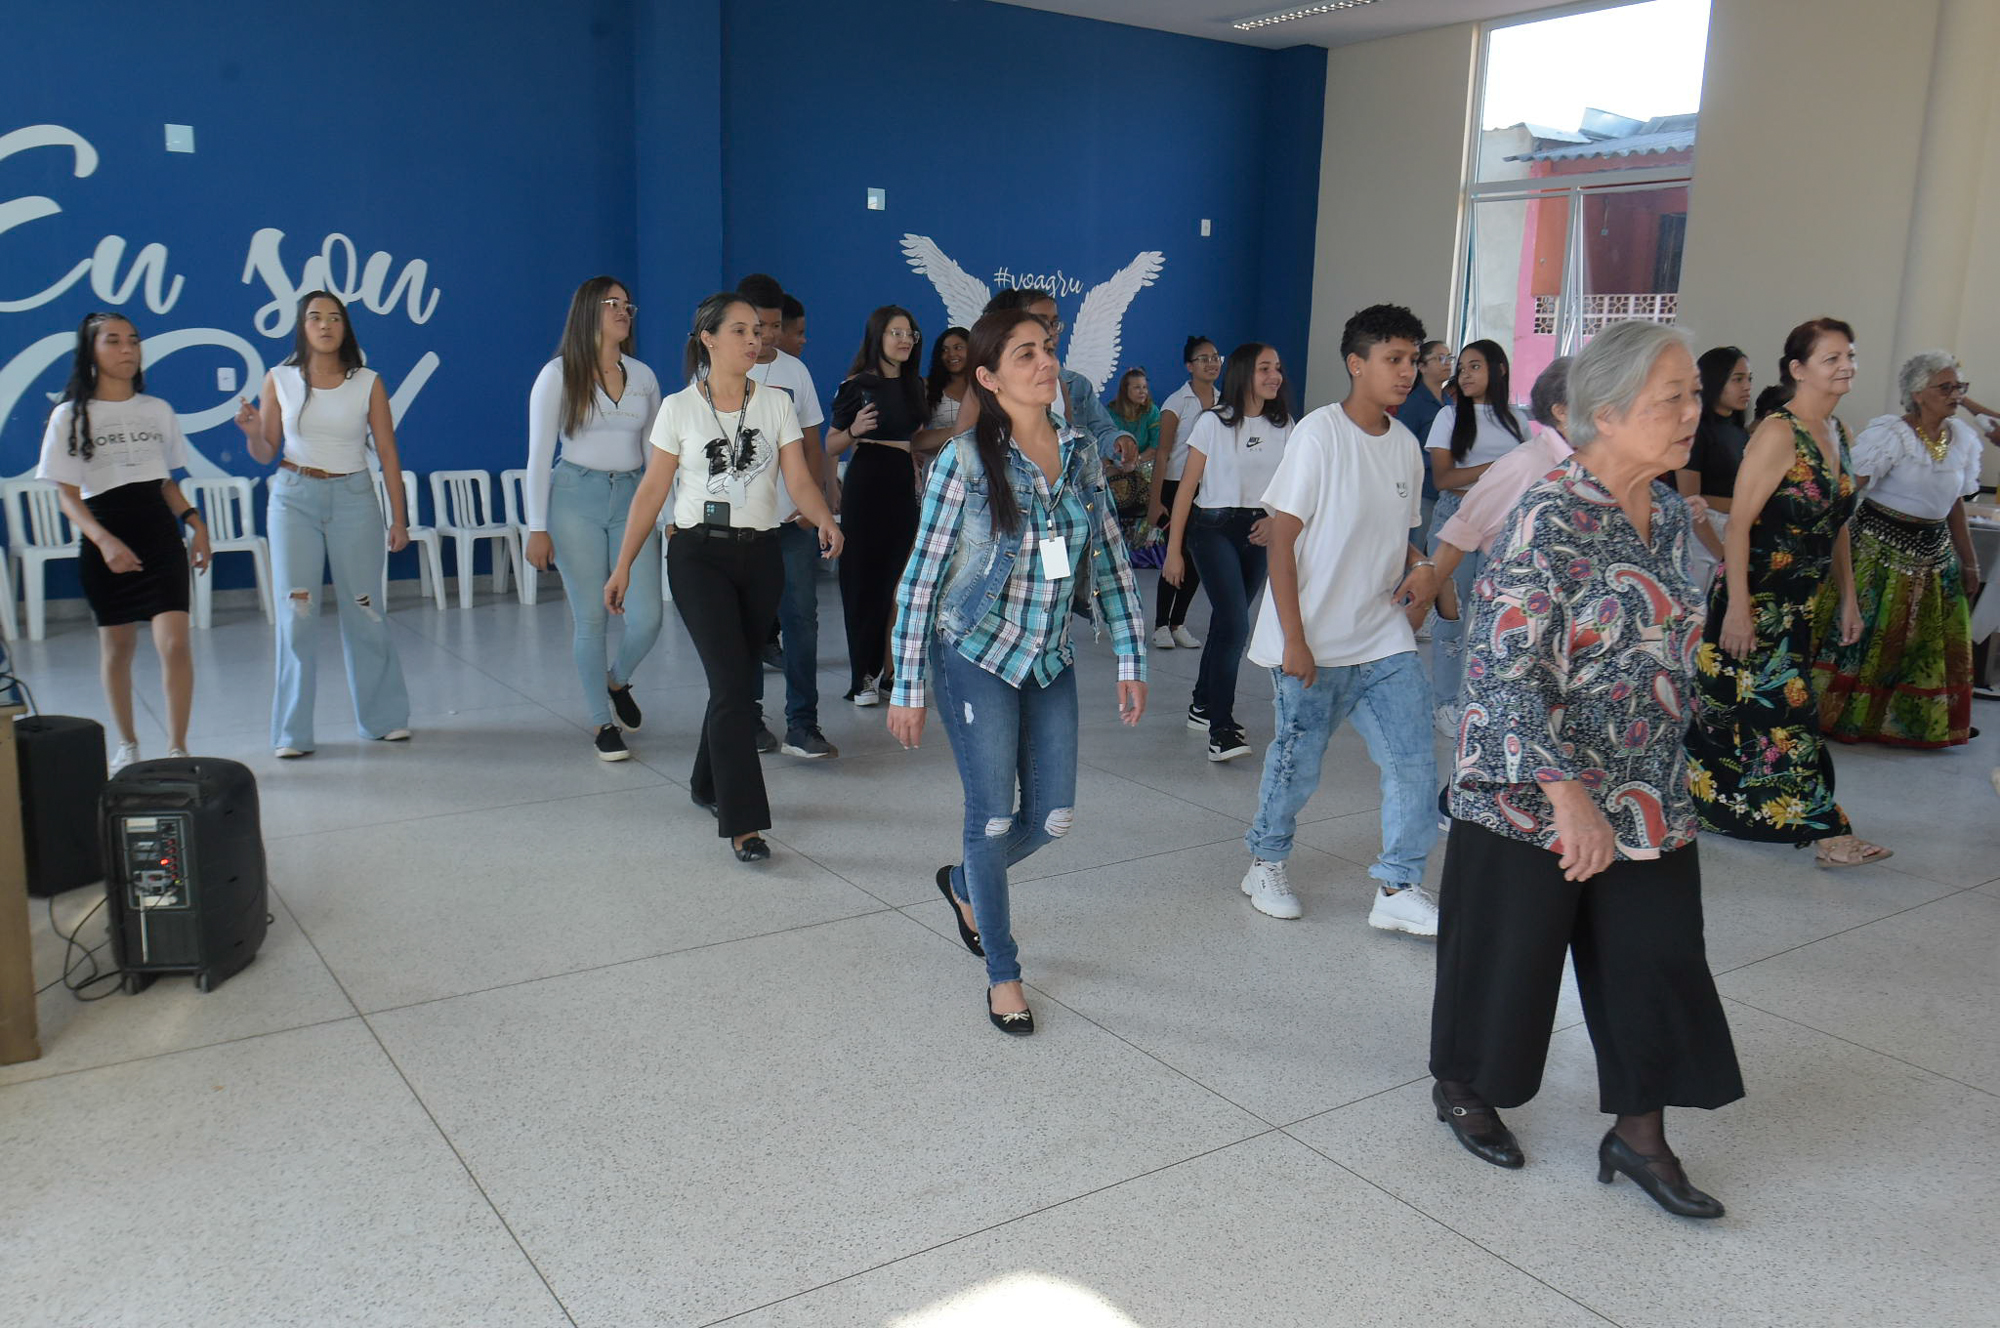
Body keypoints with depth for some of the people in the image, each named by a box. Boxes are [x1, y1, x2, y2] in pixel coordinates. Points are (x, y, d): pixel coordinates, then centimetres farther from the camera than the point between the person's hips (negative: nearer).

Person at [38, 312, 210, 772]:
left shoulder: (157, 410, 10)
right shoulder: (70, 416, 0)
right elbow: (67, 495, -5)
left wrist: (194, 521, 2)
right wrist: (104, 540, -20)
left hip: (159, 537, 1)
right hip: (103, 543, -1)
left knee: (174, 642, -13)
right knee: (116, 647, 10)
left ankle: (176, 748, -6)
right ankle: (126, 744, 26)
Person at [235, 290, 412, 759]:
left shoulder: (368, 383, 2)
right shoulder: (279, 381, 3)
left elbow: (388, 454, 3)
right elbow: (266, 454, 9)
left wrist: (398, 518, 1)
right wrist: (252, 432, -14)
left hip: (354, 497, 0)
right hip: (294, 497, 0)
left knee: (364, 610, 1)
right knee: (296, 613, -2)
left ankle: (383, 717, 17)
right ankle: (292, 732, 5)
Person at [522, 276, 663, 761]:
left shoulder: (643, 376, 10)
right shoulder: (559, 374, -1)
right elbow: (539, 454, -2)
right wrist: (537, 527, -6)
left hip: (632, 498, 3)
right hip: (577, 497, -3)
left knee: (648, 615, -6)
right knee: (591, 617, 1)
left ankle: (617, 681, 27)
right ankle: (604, 723, 16)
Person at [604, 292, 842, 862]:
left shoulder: (775, 404, 5)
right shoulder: (678, 408, -1)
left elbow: (799, 479, -3)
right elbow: (652, 490, 2)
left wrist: (825, 519, -25)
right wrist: (623, 566, 0)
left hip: (760, 557, 3)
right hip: (699, 554, -3)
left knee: (734, 680, 12)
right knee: (733, 685, -13)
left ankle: (708, 785, 34)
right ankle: (742, 821, -10)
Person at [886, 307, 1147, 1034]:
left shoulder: (1080, 453, 1)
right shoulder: (965, 460, -14)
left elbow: (1111, 562, 6)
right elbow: (922, 577, -11)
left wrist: (1131, 661, 4)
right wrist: (909, 687, -10)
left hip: (1050, 660, 5)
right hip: (975, 658, -5)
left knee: (1052, 817, 8)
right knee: (993, 815, 2)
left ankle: (965, 885, 40)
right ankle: (1002, 974, 21)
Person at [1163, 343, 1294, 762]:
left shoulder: (1283, 425, 7)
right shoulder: (1214, 423, -6)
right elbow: (1187, 487, -5)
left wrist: (1274, 519, -7)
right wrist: (1174, 548, -7)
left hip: (1259, 533, 5)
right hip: (1214, 527, -5)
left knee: (1226, 622, 12)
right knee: (1234, 625, -16)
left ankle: (1203, 706, 29)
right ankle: (1221, 729, -13)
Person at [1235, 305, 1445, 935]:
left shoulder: (1405, 444, 8)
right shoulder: (1320, 433, -12)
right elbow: (1282, 537, -14)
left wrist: (1421, 565, -2)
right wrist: (1294, 638, -17)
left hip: (1386, 640, 6)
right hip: (1314, 644, -6)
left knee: (1413, 760, 1)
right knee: (1296, 761, 7)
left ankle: (1398, 889, 13)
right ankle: (1265, 863, 30)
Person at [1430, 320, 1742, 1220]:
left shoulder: (1668, 514, 6)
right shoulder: (1550, 519, -19)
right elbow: (1503, 669, -23)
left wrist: (1670, 770, 20)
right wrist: (1569, 793, -27)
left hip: (1647, 796, 7)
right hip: (1532, 796, -7)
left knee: (1657, 960, 9)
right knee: (1507, 953, 9)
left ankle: (1638, 1136, 25)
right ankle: (1462, 1086, 34)